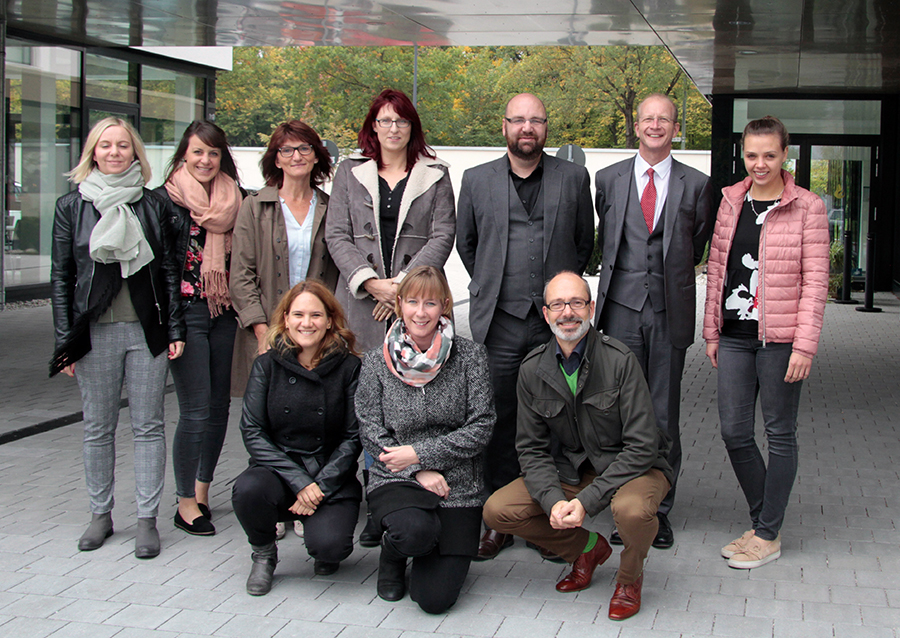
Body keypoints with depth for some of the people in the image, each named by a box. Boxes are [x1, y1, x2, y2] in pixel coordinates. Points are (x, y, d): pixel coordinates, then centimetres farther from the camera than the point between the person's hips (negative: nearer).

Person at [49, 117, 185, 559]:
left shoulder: (152, 206, 6)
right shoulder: (71, 207, 5)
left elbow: (169, 270, 7)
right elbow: (61, 277, 4)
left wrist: (175, 329, 1)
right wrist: (65, 340, -1)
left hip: (147, 330, 0)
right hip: (95, 331, 0)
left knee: (148, 426, 3)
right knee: (98, 428, 8)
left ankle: (147, 519, 9)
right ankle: (101, 514, 21)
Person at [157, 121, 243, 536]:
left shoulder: (234, 201, 10)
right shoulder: (166, 200, -2)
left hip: (225, 313, 5)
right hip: (185, 312, -4)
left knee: (219, 405, 8)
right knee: (196, 409, -6)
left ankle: (202, 489, 24)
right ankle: (186, 502, 6)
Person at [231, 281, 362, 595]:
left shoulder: (348, 367, -3)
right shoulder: (267, 365, 0)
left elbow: (354, 438, -3)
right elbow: (252, 433, -5)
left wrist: (320, 486, -15)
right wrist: (299, 483, -16)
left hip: (331, 478, -1)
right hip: (278, 471, 1)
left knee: (329, 545, -28)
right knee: (247, 490, -32)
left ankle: (325, 555, 13)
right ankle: (264, 554, 1)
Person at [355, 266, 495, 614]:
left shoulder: (470, 356, -1)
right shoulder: (377, 361, 3)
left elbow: (481, 427, -5)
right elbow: (371, 432, 1)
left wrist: (420, 454, -12)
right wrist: (419, 472, -12)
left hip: (458, 485, 0)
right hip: (396, 481, 0)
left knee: (436, 597, -13)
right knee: (415, 530, -35)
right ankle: (392, 555, 4)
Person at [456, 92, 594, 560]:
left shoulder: (573, 179, 8)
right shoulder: (477, 180, 8)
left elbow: (584, 243, 17)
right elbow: (465, 244, 18)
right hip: (498, 322, 0)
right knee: (500, 421, 1)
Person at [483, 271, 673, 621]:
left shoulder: (619, 360, -18)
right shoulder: (532, 369, -4)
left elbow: (642, 447, -19)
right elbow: (531, 448, 0)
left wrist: (587, 500, -26)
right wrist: (553, 500, -20)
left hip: (633, 467, -4)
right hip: (571, 470, 5)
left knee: (631, 509, -38)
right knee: (497, 511, -12)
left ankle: (630, 576, 0)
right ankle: (587, 547, 12)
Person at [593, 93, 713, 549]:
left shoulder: (696, 185, 5)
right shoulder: (609, 179, 8)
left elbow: (697, 246, 13)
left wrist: (670, 274, 10)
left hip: (670, 310, -1)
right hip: (622, 309, 1)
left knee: (665, 414, 4)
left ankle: (660, 509, 14)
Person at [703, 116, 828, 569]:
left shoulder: (807, 208, -5)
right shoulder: (730, 200, 9)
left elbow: (815, 282, -6)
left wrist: (804, 345, -12)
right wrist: (712, 331, 11)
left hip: (780, 338, -5)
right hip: (734, 336, 5)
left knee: (779, 433, 5)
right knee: (734, 432, 6)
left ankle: (768, 536, 16)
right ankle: (762, 522, 24)